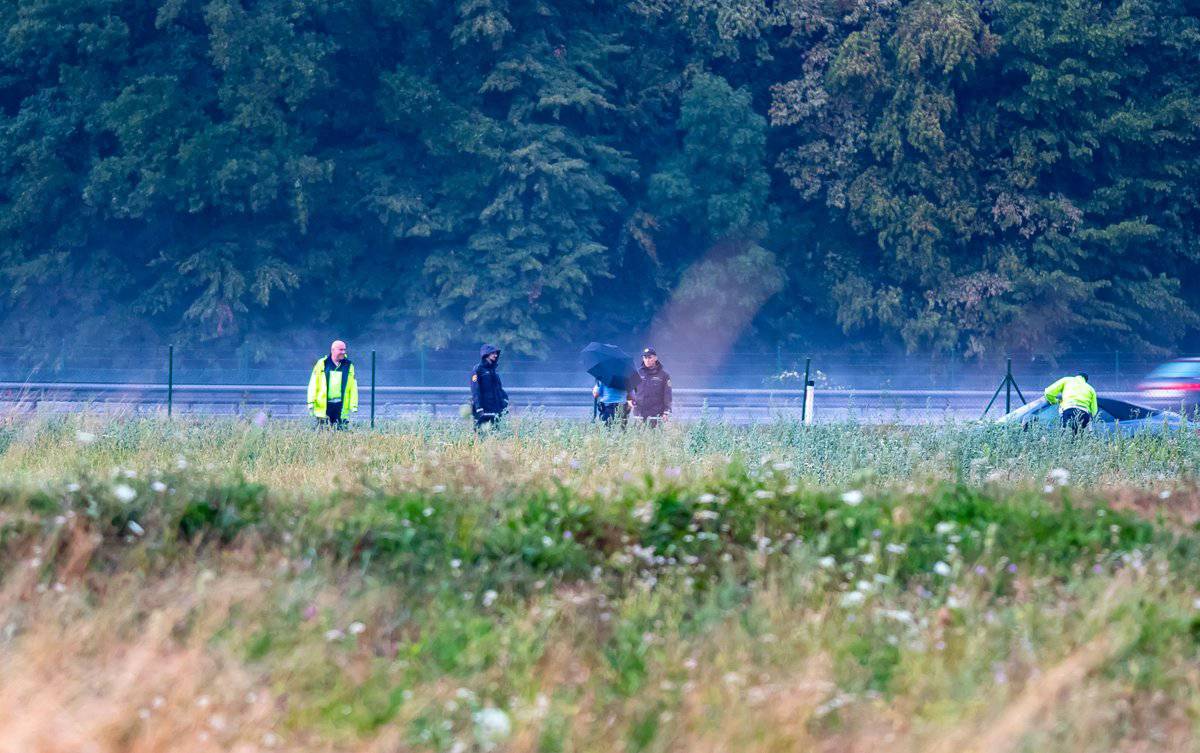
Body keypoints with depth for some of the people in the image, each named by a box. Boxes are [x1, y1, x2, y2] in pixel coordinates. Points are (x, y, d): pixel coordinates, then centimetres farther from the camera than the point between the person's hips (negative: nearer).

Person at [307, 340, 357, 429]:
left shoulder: (348, 365, 9)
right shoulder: (322, 363, 4)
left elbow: (353, 387, 9)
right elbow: (313, 384, 3)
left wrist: (354, 405, 2)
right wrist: (311, 402, -3)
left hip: (341, 406, 1)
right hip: (324, 405, -1)